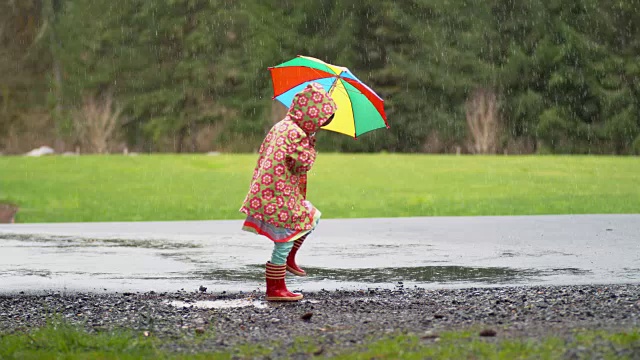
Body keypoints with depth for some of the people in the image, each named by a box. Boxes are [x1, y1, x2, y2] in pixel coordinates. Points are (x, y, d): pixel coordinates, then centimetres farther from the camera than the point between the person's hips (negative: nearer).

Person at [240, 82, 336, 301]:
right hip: (281, 195, -10)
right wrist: (311, 143, -5)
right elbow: (303, 164, -19)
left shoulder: (280, 127, 12)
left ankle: (288, 259, 23)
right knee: (284, 242, -2)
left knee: (312, 218, 23)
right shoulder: (296, 134, -19)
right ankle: (275, 289, 5)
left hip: (267, 191, 10)